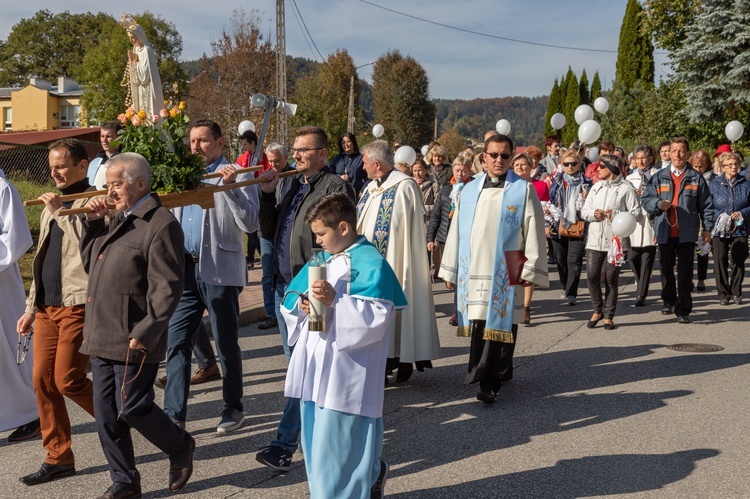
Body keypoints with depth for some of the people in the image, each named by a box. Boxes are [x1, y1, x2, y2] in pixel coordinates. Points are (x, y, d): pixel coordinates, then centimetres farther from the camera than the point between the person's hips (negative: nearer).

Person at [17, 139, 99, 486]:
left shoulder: (94, 204, -6)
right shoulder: (52, 205, 19)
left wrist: (61, 212, -18)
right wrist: (32, 307, 21)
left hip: (79, 305, -8)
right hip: (47, 307, 8)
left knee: (68, 380, -9)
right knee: (42, 380, 5)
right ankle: (58, 458, 15)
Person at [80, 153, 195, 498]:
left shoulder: (161, 224, -14)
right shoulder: (119, 220, 16)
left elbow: (167, 288, -18)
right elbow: (90, 264, 22)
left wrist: (145, 333, -21)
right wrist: (93, 225, 9)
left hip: (134, 340, -9)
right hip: (102, 337, 9)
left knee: (132, 408, -3)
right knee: (105, 412, 11)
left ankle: (180, 448, 23)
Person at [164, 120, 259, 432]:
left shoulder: (236, 175, -4)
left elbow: (250, 224, -15)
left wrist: (229, 187, -24)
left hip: (219, 271, -5)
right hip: (185, 268, 5)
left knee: (227, 344, 7)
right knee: (176, 342, 2)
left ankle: (233, 408, 23)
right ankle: (174, 413, 8)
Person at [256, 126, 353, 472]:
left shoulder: (335, 188, -9)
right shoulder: (294, 186, 16)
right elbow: (270, 232, 17)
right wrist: (267, 195, 3)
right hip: (284, 288, 9)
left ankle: (285, 446, -5)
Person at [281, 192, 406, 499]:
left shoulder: (371, 263, -11)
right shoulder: (321, 261, 13)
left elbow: (377, 316, -19)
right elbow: (291, 298, 16)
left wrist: (336, 301, -27)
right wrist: (301, 305, -6)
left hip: (346, 371, -8)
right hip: (314, 364, 9)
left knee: (337, 441, -5)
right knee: (316, 437, 15)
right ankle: (371, 473, 33)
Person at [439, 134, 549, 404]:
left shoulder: (524, 190, 1)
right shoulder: (470, 190, 12)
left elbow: (534, 232, -2)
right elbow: (456, 230, 14)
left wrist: (531, 270, -7)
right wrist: (451, 268, 13)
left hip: (505, 273, -3)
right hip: (473, 271, 3)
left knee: (500, 325, -4)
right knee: (479, 326, 2)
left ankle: (490, 382, 0)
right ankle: (497, 374, 15)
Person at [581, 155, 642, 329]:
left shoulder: (626, 188, -3)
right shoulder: (596, 187, 15)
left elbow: (636, 213, -8)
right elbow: (584, 211, 14)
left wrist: (615, 214, -18)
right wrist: (594, 214, -7)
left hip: (616, 240, -4)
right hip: (595, 240, 4)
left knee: (611, 279, 3)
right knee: (592, 276, -3)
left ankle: (608, 316, 15)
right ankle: (598, 310, 18)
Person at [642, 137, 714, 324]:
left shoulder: (696, 178, 4)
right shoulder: (659, 177, 7)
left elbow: (706, 205, 5)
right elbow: (645, 200, 6)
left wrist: (707, 228, 0)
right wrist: (658, 203, -14)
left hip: (687, 233, -2)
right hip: (665, 232, 2)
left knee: (685, 273, -2)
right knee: (666, 269, 13)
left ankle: (683, 310, 3)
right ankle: (669, 302, 32)